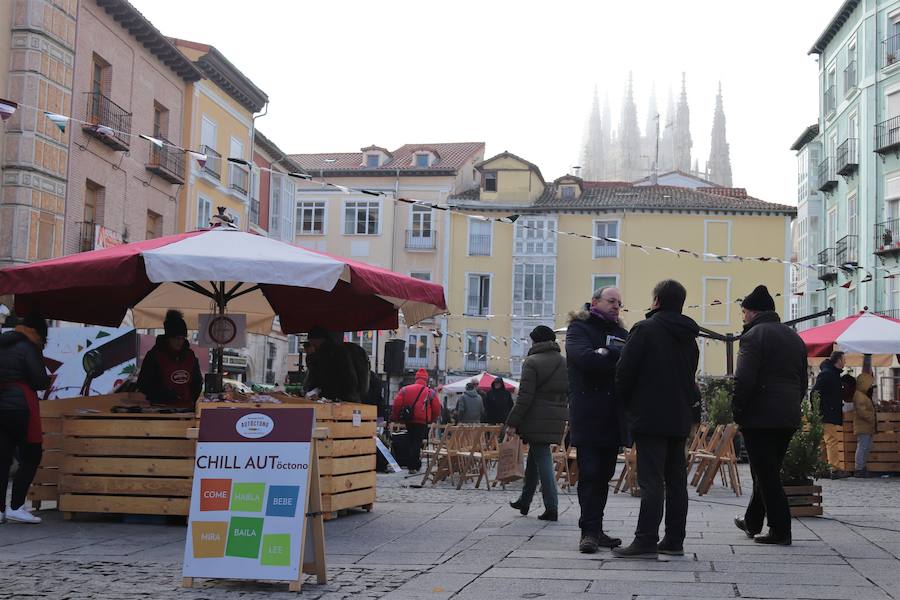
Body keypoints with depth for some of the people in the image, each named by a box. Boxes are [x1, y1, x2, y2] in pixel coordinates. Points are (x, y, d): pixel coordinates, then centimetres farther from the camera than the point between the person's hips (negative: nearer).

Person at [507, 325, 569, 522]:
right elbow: (569, 394, 12)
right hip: (557, 420, 7)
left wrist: (512, 422, -10)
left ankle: (551, 508, -6)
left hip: (536, 420, -7)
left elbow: (525, 396, -14)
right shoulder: (565, 363, 10)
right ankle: (524, 501, 29)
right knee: (535, 456, 20)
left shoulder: (532, 362, -11)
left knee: (542, 459, -3)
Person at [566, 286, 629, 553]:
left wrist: (605, 354, -10)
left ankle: (594, 530, 13)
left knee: (604, 475, 8)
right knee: (590, 474, -9)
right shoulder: (579, 328, 2)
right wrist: (617, 359, -11)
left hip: (613, 418, 6)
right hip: (589, 417, -6)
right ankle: (589, 531, -7)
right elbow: (584, 357, -18)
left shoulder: (620, 332, 20)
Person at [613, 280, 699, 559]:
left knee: (651, 481, -9)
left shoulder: (645, 330, -9)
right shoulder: (689, 337, 14)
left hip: (650, 418, -7)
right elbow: (690, 376, 18)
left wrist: (627, 402, 6)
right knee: (676, 480, 10)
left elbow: (624, 372, -9)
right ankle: (674, 541, 14)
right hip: (680, 419, 7)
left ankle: (646, 541, -10)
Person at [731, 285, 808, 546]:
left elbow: (744, 380, -17)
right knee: (768, 472, 18)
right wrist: (793, 405, 20)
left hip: (760, 416, -8)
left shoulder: (754, 336, -9)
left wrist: (737, 411, -8)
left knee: (766, 475, -3)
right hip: (789, 418, 8)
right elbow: (803, 380, 19)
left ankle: (780, 530, -4)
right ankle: (752, 522, 30)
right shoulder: (794, 337, 17)